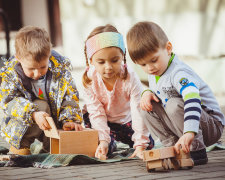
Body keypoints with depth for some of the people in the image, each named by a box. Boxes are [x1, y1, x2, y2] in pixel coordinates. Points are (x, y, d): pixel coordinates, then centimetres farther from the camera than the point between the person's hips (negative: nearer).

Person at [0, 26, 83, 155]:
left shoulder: (60, 67, -16)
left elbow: (70, 96, -12)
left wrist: (69, 120, -28)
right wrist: (34, 114, -40)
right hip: (20, 123, -2)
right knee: (41, 105, -31)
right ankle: (19, 143, -15)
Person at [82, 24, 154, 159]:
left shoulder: (130, 78, -28)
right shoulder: (90, 80, -23)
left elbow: (138, 112, -30)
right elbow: (96, 112, -22)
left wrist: (140, 145, -37)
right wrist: (103, 140, -36)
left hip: (126, 120, 1)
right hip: (105, 122, -1)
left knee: (149, 143, -11)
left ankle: (120, 138, 18)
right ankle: (110, 141, 7)